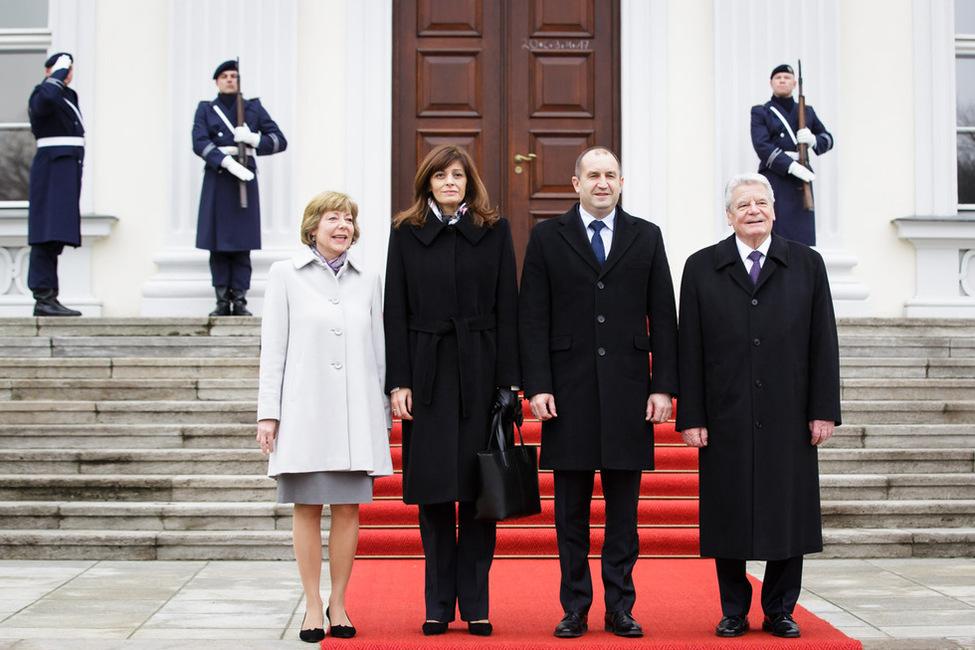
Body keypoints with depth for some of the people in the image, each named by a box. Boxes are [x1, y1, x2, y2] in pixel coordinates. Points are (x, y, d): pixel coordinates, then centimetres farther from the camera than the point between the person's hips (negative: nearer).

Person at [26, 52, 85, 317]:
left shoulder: (68, 96, 21)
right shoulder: (42, 94, -7)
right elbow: (46, 99, -32)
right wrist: (58, 73, -18)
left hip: (68, 171, 9)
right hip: (52, 168, -9)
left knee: (55, 237, 8)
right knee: (48, 235, -13)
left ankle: (48, 298, 9)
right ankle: (44, 297, -16)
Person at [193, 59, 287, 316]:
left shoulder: (253, 108, 12)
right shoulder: (206, 109, 10)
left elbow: (280, 141, 7)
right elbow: (199, 143, -6)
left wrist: (253, 138, -12)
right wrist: (228, 162, -20)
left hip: (245, 178, 0)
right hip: (217, 179, 0)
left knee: (242, 243, -4)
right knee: (217, 243, -2)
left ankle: (239, 300, -1)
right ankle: (223, 301, 3)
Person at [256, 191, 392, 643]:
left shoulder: (368, 282, 12)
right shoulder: (285, 275, 6)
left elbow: (378, 351, 13)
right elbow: (273, 347, 3)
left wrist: (385, 416, 10)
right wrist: (267, 412, -2)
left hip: (356, 413, 2)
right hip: (305, 411, -2)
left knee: (348, 508, 2)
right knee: (307, 508, 1)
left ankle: (338, 603, 13)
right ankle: (312, 605, 10)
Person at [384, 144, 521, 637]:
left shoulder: (494, 231, 6)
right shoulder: (406, 233, 7)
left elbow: (507, 309, 2)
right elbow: (395, 312, 4)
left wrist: (507, 380, -5)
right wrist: (398, 382, -4)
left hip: (480, 370, 0)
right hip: (428, 371, 0)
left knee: (480, 489, 2)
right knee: (434, 491, 4)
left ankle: (475, 604, 10)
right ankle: (438, 605, 12)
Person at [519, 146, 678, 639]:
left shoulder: (647, 237, 10)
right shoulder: (547, 237, 6)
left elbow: (662, 318, 7)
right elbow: (532, 318, 2)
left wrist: (663, 387, -1)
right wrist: (537, 386, -7)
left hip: (628, 390, 1)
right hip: (569, 392, -1)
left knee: (623, 510, 6)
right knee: (571, 511, 5)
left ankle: (620, 608, 14)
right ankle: (575, 609, 14)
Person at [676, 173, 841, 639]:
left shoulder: (807, 264, 7)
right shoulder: (701, 268, 6)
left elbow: (823, 342, 5)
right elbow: (690, 348, 2)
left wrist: (824, 409, -2)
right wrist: (691, 417, -4)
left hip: (788, 418, 1)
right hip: (726, 420, 0)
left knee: (788, 513, 5)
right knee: (729, 514, 4)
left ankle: (780, 611, 19)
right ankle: (734, 612, 17)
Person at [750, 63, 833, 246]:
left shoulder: (807, 112, 17)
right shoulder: (761, 113, 6)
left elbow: (828, 139, 19)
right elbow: (762, 146, -8)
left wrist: (813, 141, -6)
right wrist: (791, 166, -19)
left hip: (800, 180, 4)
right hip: (774, 179, -3)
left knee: (802, 235, -1)